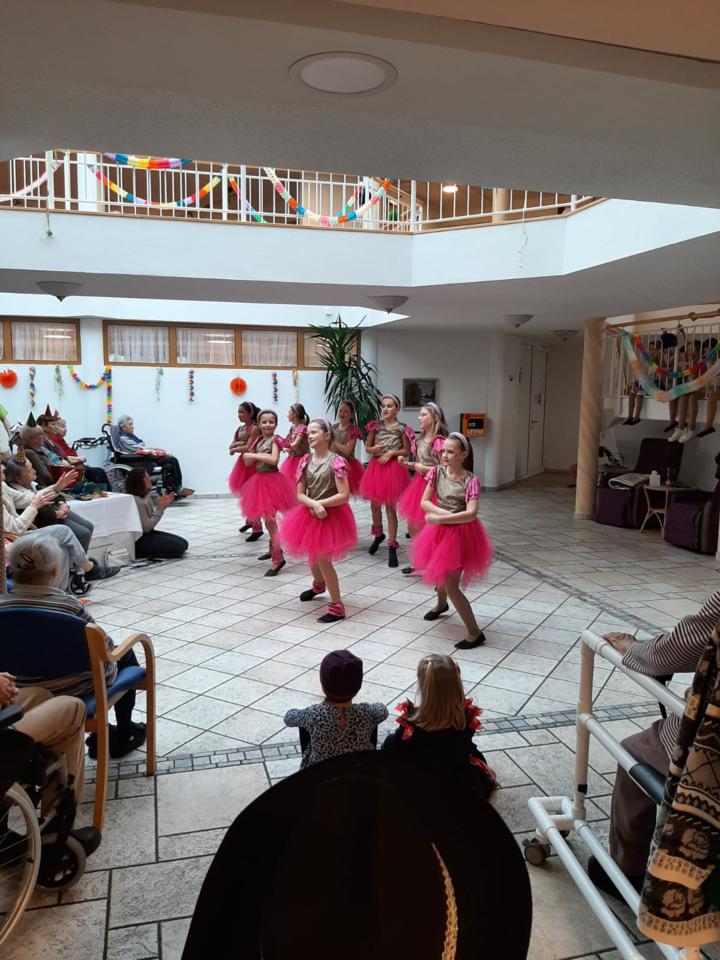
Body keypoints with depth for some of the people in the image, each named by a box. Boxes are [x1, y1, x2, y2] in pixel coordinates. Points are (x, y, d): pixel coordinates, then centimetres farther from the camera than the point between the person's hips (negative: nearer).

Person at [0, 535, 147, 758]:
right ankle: (124, 735, 32)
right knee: (125, 655, 24)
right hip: (78, 689, -5)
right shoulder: (68, 605, -24)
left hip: (26, 692, 5)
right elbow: (106, 647, -12)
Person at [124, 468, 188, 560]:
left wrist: (163, 505, -2)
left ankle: (145, 552, 8)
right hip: (138, 540, -9)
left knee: (183, 543, 7)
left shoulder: (146, 496, 4)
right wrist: (160, 508, -21)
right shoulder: (136, 501, -23)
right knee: (178, 547, -15)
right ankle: (140, 553, -6)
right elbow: (146, 527, -22)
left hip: (148, 533, 10)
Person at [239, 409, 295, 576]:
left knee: (270, 519, -8)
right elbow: (247, 462, 7)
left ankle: (277, 559, -5)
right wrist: (257, 456, -13)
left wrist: (254, 455, -19)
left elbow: (273, 459, -27)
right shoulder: (259, 440, 10)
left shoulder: (275, 439, -10)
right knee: (268, 518, 19)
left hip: (271, 480, -8)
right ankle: (274, 549, 36)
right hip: (260, 480, 8)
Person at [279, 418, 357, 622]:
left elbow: (344, 496, -21)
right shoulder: (305, 461, -1)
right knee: (312, 556, 23)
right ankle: (318, 585, 54)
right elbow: (300, 495, -2)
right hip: (310, 514, 6)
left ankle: (337, 607, 7)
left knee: (323, 559, -5)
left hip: (331, 515, -6)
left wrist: (320, 503, -20)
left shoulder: (336, 462, -17)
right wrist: (314, 504, -21)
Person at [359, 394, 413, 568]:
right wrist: (374, 449, -13)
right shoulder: (375, 426, 4)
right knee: (375, 504, 14)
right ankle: (378, 534, 39)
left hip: (393, 468, -4)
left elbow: (407, 451, 1)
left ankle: (392, 546, 5)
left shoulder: (401, 428, -4)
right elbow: (367, 448, 9)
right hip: (376, 467, 4)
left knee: (390, 508, -1)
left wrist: (392, 453, -13)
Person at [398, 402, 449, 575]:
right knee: (413, 528, 14)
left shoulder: (438, 441, -16)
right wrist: (407, 463, 0)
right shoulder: (421, 440, 9)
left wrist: (424, 468, -18)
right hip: (419, 484, 9)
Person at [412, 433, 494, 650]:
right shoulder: (437, 472, -6)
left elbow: (471, 514, -28)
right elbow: (424, 502, -7)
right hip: (439, 530, 6)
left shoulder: (470, 481, -19)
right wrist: (446, 513, -22)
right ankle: (441, 604, 60)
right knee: (437, 572, 27)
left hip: (460, 533, -6)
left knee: (451, 585, -8)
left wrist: (439, 518, -27)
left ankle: (475, 633, 4)